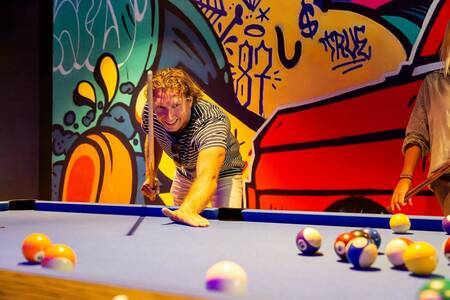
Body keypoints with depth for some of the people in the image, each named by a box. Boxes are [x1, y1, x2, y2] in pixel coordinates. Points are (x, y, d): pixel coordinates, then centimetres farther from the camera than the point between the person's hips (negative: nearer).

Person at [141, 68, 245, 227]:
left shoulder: (212, 121, -43)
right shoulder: (149, 112, -25)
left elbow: (208, 176, -59)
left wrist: (188, 209, -77)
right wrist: (150, 175, -9)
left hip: (222, 173, -4)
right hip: (183, 172, 5)